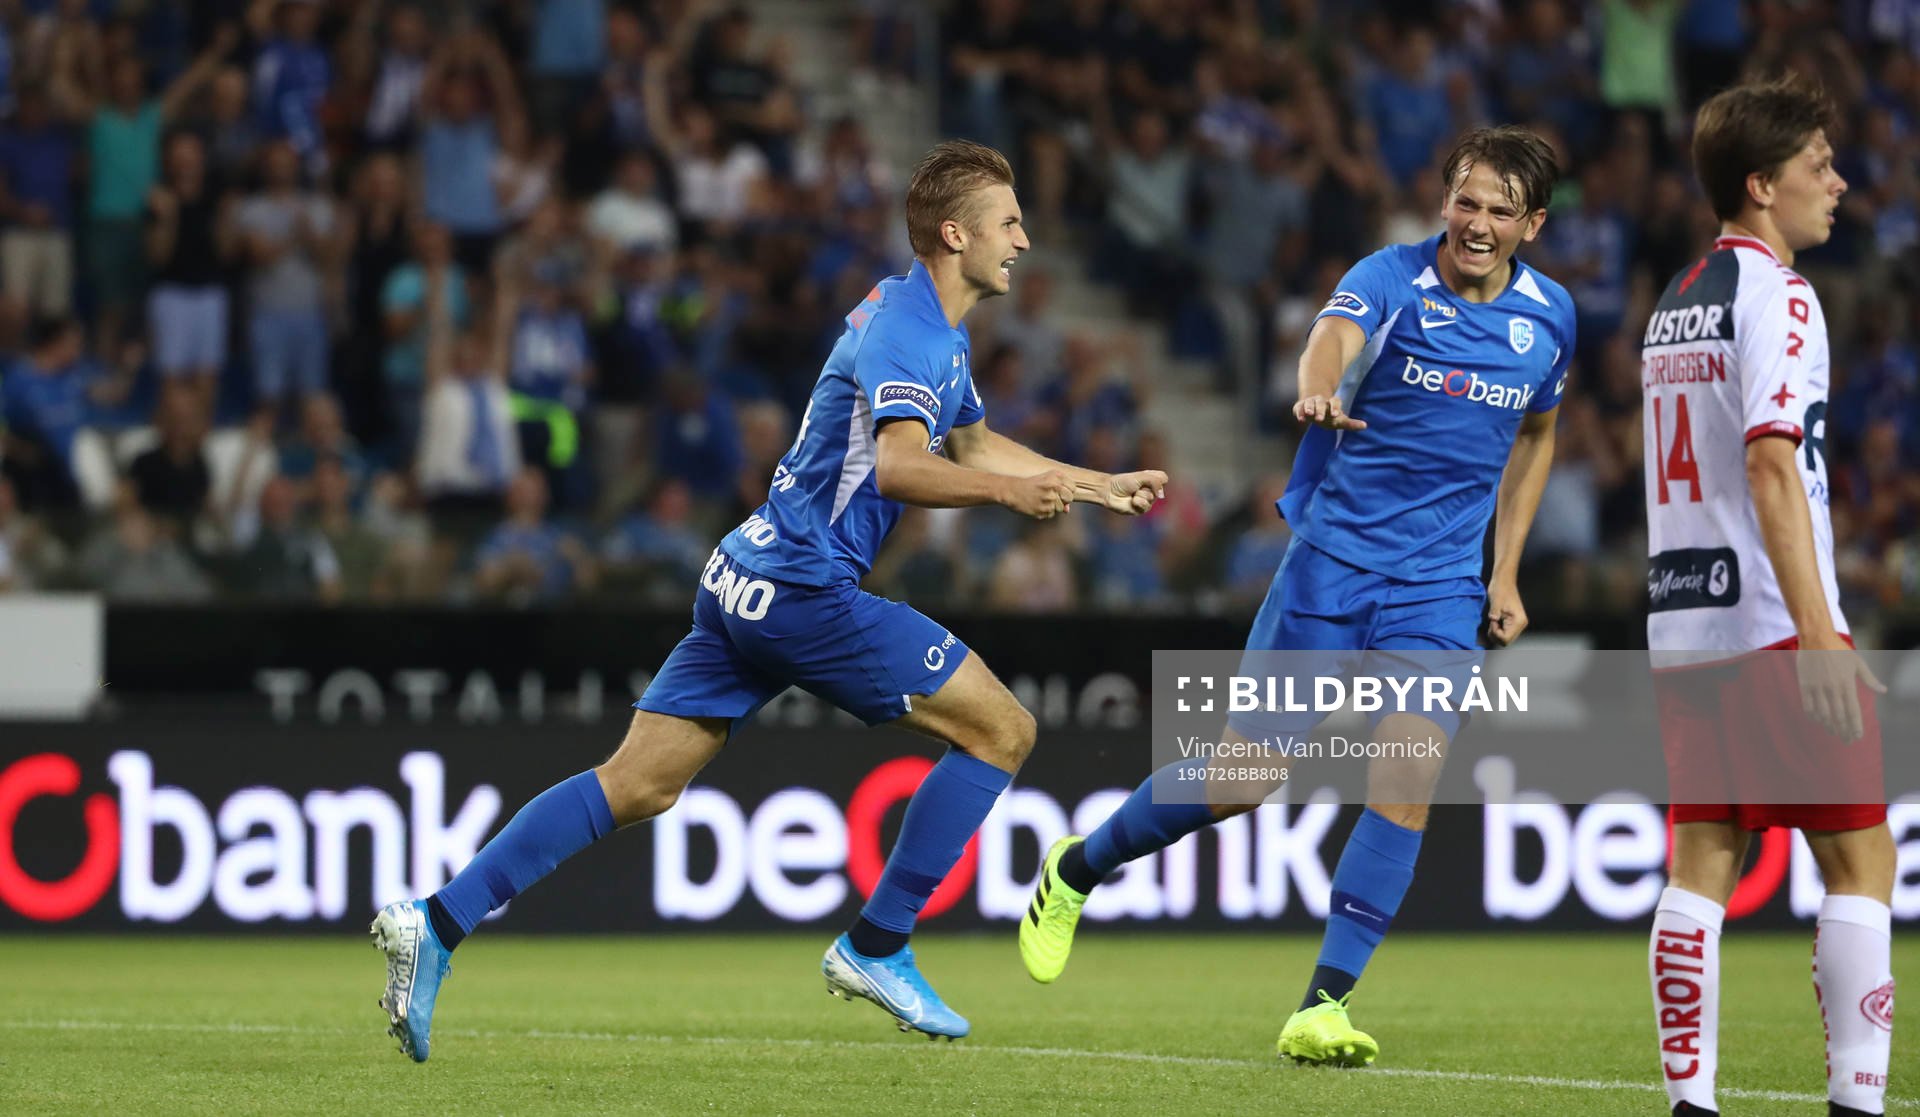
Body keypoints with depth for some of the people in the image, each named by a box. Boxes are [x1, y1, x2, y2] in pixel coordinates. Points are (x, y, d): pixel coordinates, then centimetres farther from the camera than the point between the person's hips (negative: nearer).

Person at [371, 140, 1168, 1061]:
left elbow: (974, 447, 36)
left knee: (636, 785, 6)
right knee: (1001, 728, -2)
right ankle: (876, 947, 1)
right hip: (804, 588, -10)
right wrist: (1009, 490, -27)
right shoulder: (908, 329, -13)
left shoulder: (933, 329, 20)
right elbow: (899, 466, -29)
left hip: (749, 580, 10)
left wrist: (1099, 486, 35)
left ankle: (437, 922, -2)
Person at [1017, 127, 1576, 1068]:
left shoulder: (1549, 317, 4)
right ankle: (1077, 870, 28)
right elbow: (1334, 334, -35)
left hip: (1440, 589, 3)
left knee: (1410, 775, -17)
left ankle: (1324, 1007, -11)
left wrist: (1505, 573, 18)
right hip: (1334, 556, -3)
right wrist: (1319, 390, -60)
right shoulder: (1392, 279, -12)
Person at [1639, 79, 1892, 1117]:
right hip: (1770, 625, -8)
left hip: (1682, 624, 8)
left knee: (1702, 862, 4)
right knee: (1858, 862, -2)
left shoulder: (1676, 300, 17)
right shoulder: (1773, 294, -10)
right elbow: (1772, 464, -19)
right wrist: (1818, 635, -23)